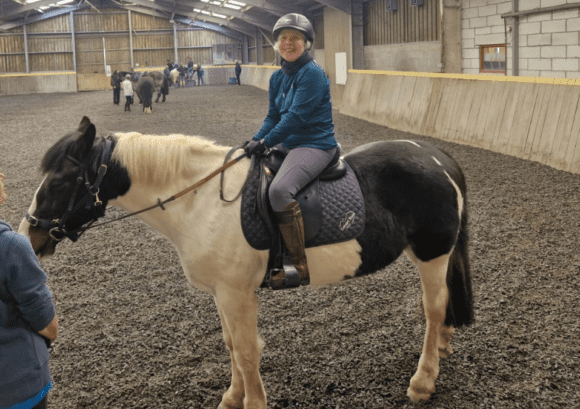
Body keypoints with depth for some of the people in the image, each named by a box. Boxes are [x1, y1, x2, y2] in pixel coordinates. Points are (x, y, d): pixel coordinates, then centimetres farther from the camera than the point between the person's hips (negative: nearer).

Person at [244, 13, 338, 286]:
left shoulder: (312, 74, -16)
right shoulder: (278, 77, 11)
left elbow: (296, 116, -22)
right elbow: (273, 116, 12)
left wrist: (265, 142, -21)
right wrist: (255, 141, -4)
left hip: (316, 145, -10)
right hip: (288, 143, 10)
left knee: (280, 189, -33)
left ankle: (300, 268, -25)